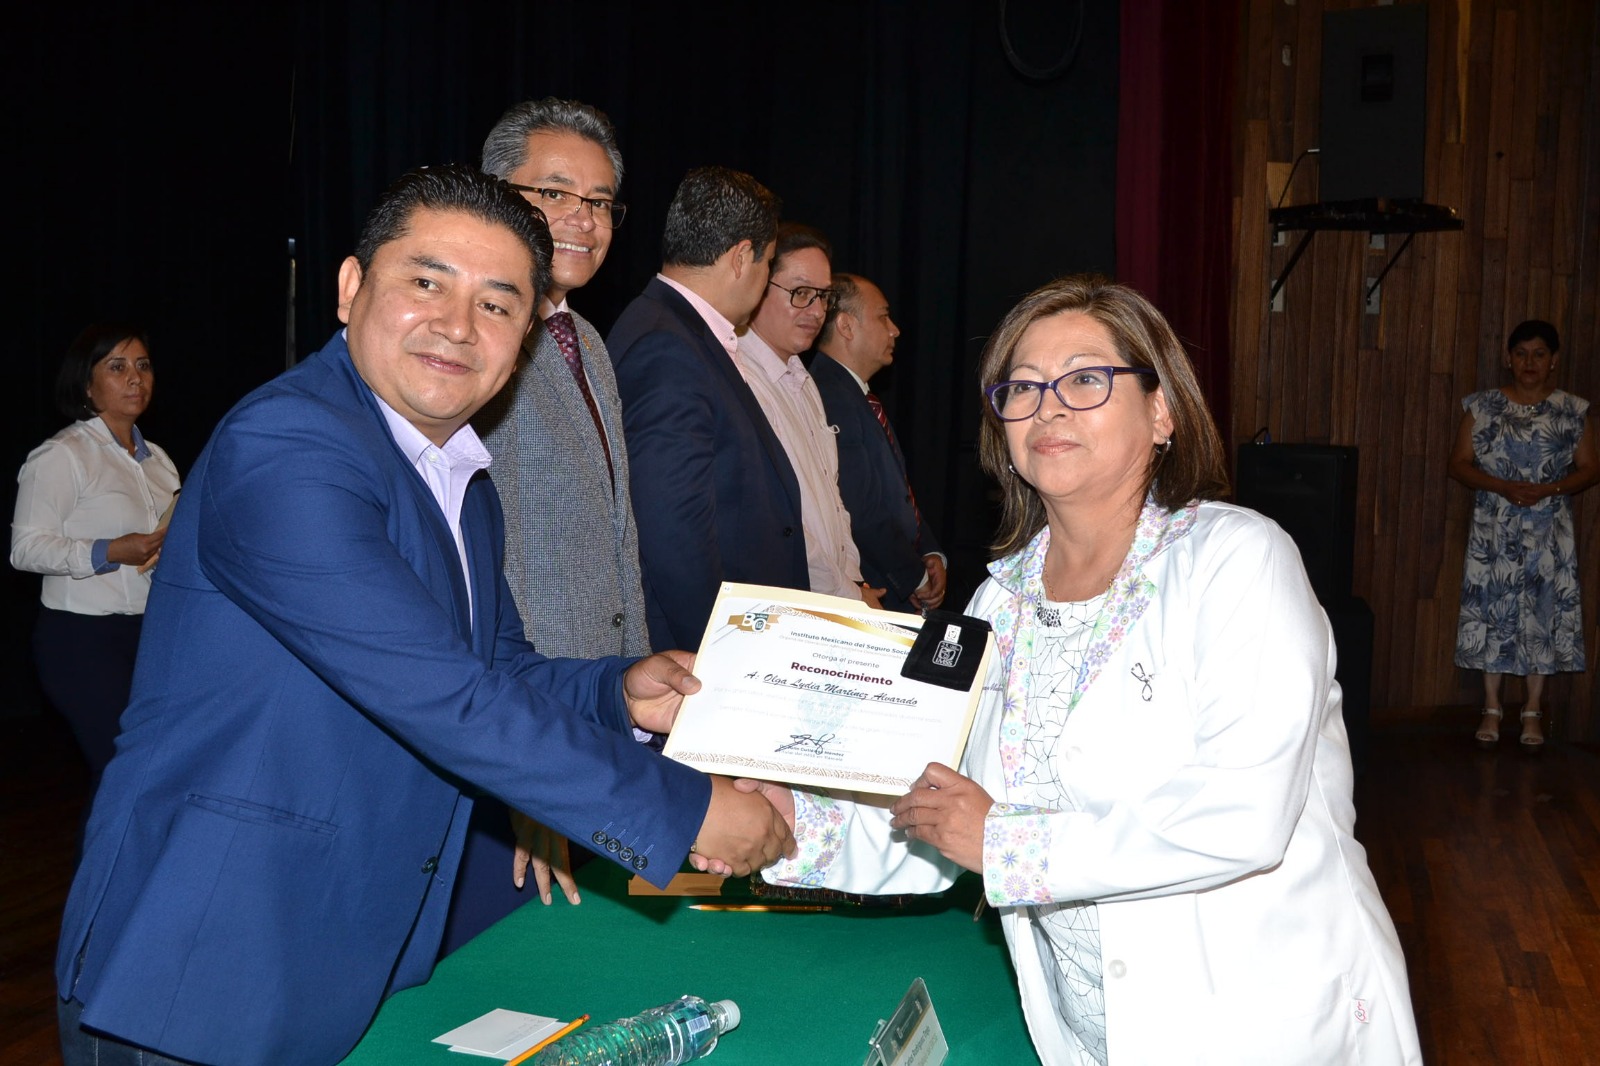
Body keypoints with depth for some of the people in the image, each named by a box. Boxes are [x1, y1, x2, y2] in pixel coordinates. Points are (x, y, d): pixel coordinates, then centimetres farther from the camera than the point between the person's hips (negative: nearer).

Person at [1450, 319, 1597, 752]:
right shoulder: (1482, 407, 1)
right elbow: (1459, 463, -1)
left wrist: (1548, 489, -16)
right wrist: (1502, 487, -17)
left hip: (1549, 534, 0)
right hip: (1494, 532, 0)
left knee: (1543, 614, 3)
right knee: (1491, 611, 2)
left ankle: (1533, 712, 15)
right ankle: (1492, 709, 14)